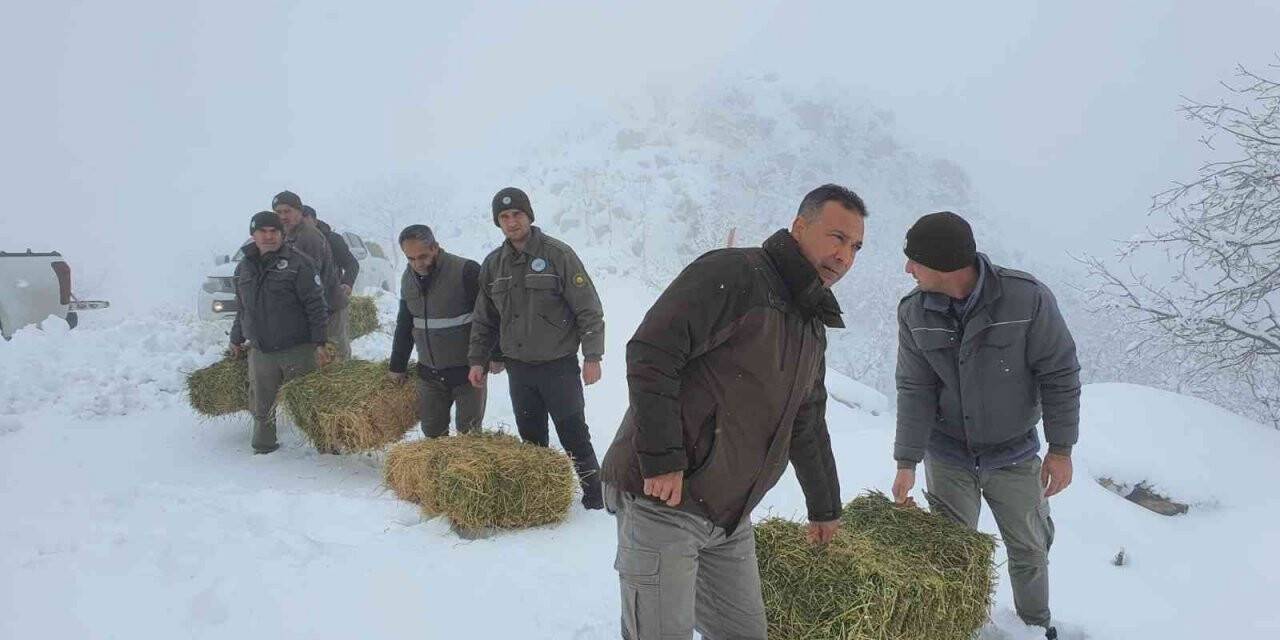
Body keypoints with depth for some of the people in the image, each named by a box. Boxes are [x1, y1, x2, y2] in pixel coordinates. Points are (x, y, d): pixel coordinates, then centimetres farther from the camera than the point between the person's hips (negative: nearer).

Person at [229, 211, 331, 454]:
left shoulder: (299, 263, -7)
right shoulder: (243, 268, 12)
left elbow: (316, 306, -10)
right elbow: (242, 310, 23)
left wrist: (320, 343, -15)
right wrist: (236, 339, 24)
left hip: (298, 350, -5)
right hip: (260, 352, 5)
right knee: (261, 406, 11)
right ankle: (263, 445, 25)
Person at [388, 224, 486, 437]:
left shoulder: (466, 271, -16)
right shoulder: (408, 278, 5)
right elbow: (404, 325, 16)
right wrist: (397, 366, 18)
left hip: (466, 371, -6)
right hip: (428, 372, 6)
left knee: (468, 432, 1)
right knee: (432, 431, 11)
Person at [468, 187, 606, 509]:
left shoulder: (558, 254, -8)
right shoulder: (493, 264, 8)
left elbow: (588, 309, -9)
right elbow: (484, 319, 16)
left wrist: (592, 356, -13)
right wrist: (478, 360, 10)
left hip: (559, 365, -5)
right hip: (518, 368, 5)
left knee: (573, 436, 0)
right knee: (531, 439, 12)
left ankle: (595, 496, 13)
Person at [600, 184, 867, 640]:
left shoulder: (813, 328, 16)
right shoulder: (732, 275, -13)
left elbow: (807, 427, 26)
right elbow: (650, 354, -21)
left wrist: (825, 508, 32)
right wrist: (662, 461, -23)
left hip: (729, 517, 9)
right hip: (662, 500, -8)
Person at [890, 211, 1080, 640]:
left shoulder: (1028, 298, -21)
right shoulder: (914, 312, -12)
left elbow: (1060, 376, -12)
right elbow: (915, 391, -8)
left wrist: (1061, 450, -11)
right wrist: (906, 463, -11)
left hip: (1014, 456, -1)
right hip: (947, 457, 1)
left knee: (1029, 550, 16)